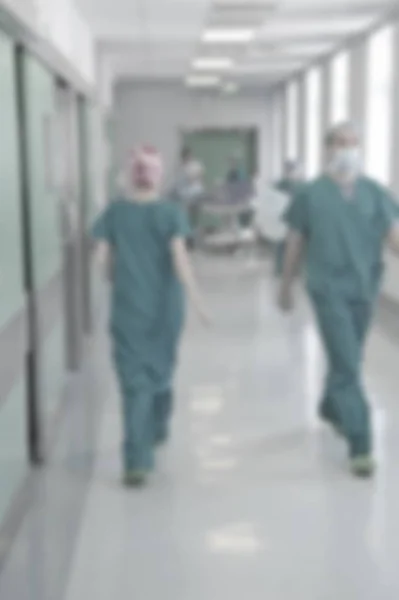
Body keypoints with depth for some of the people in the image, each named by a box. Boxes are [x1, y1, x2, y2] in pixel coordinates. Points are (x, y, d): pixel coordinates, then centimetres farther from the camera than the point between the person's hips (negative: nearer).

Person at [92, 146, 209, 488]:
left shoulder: (114, 212, -1)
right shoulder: (171, 213, -7)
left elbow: (103, 259, 0)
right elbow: (179, 258, -16)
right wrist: (196, 298, -13)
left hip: (127, 308, 0)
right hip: (165, 307, 0)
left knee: (135, 380, 0)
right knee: (161, 370, 21)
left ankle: (137, 462, -9)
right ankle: (157, 431, 43)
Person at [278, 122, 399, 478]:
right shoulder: (311, 195, -4)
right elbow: (295, 244, 5)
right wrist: (286, 286, 11)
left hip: (365, 290, 4)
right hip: (330, 291, -4)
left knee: (347, 360, 20)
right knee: (348, 366, -9)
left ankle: (331, 408, 47)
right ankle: (360, 446, -6)